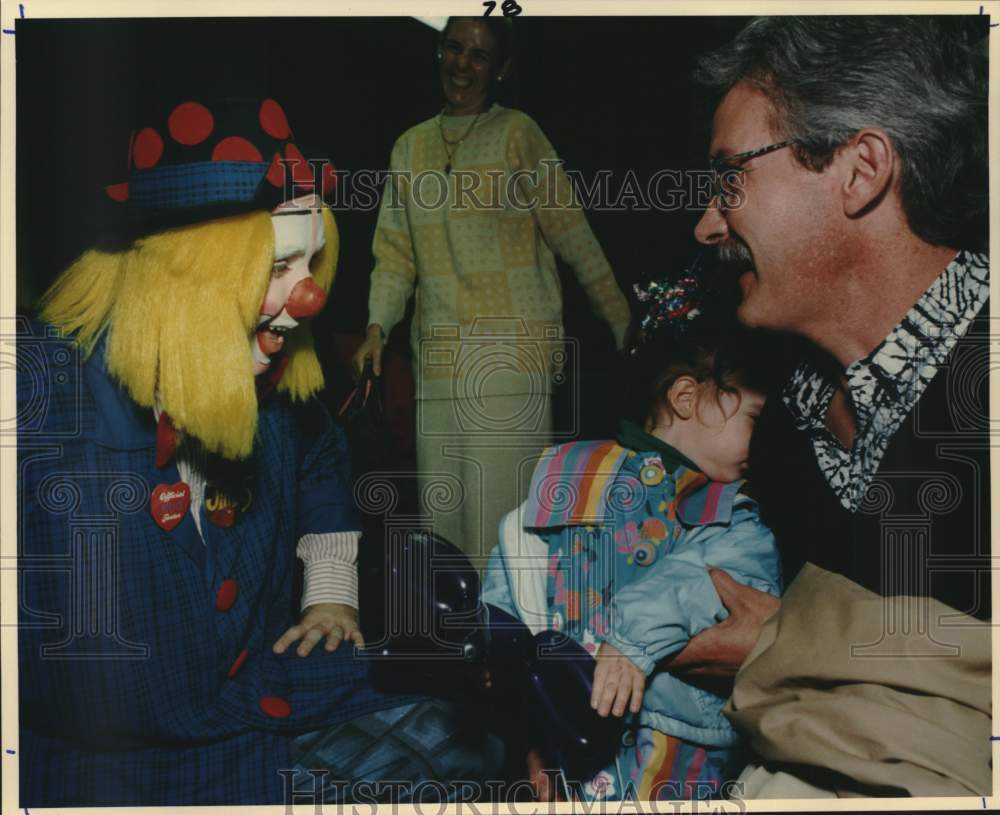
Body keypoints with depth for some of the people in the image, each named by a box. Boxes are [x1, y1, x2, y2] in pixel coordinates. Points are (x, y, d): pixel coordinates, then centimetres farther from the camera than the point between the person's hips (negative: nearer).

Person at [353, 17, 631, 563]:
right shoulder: (410, 147, 14)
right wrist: (377, 328, 0)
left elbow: (573, 236, 0)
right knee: (442, 496, 6)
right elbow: (395, 253, 14)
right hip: (440, 353, 5)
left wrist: (623, 325, -1)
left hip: (514, 345, -4)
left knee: (503, 500, -7)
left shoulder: (516, 134, 0)